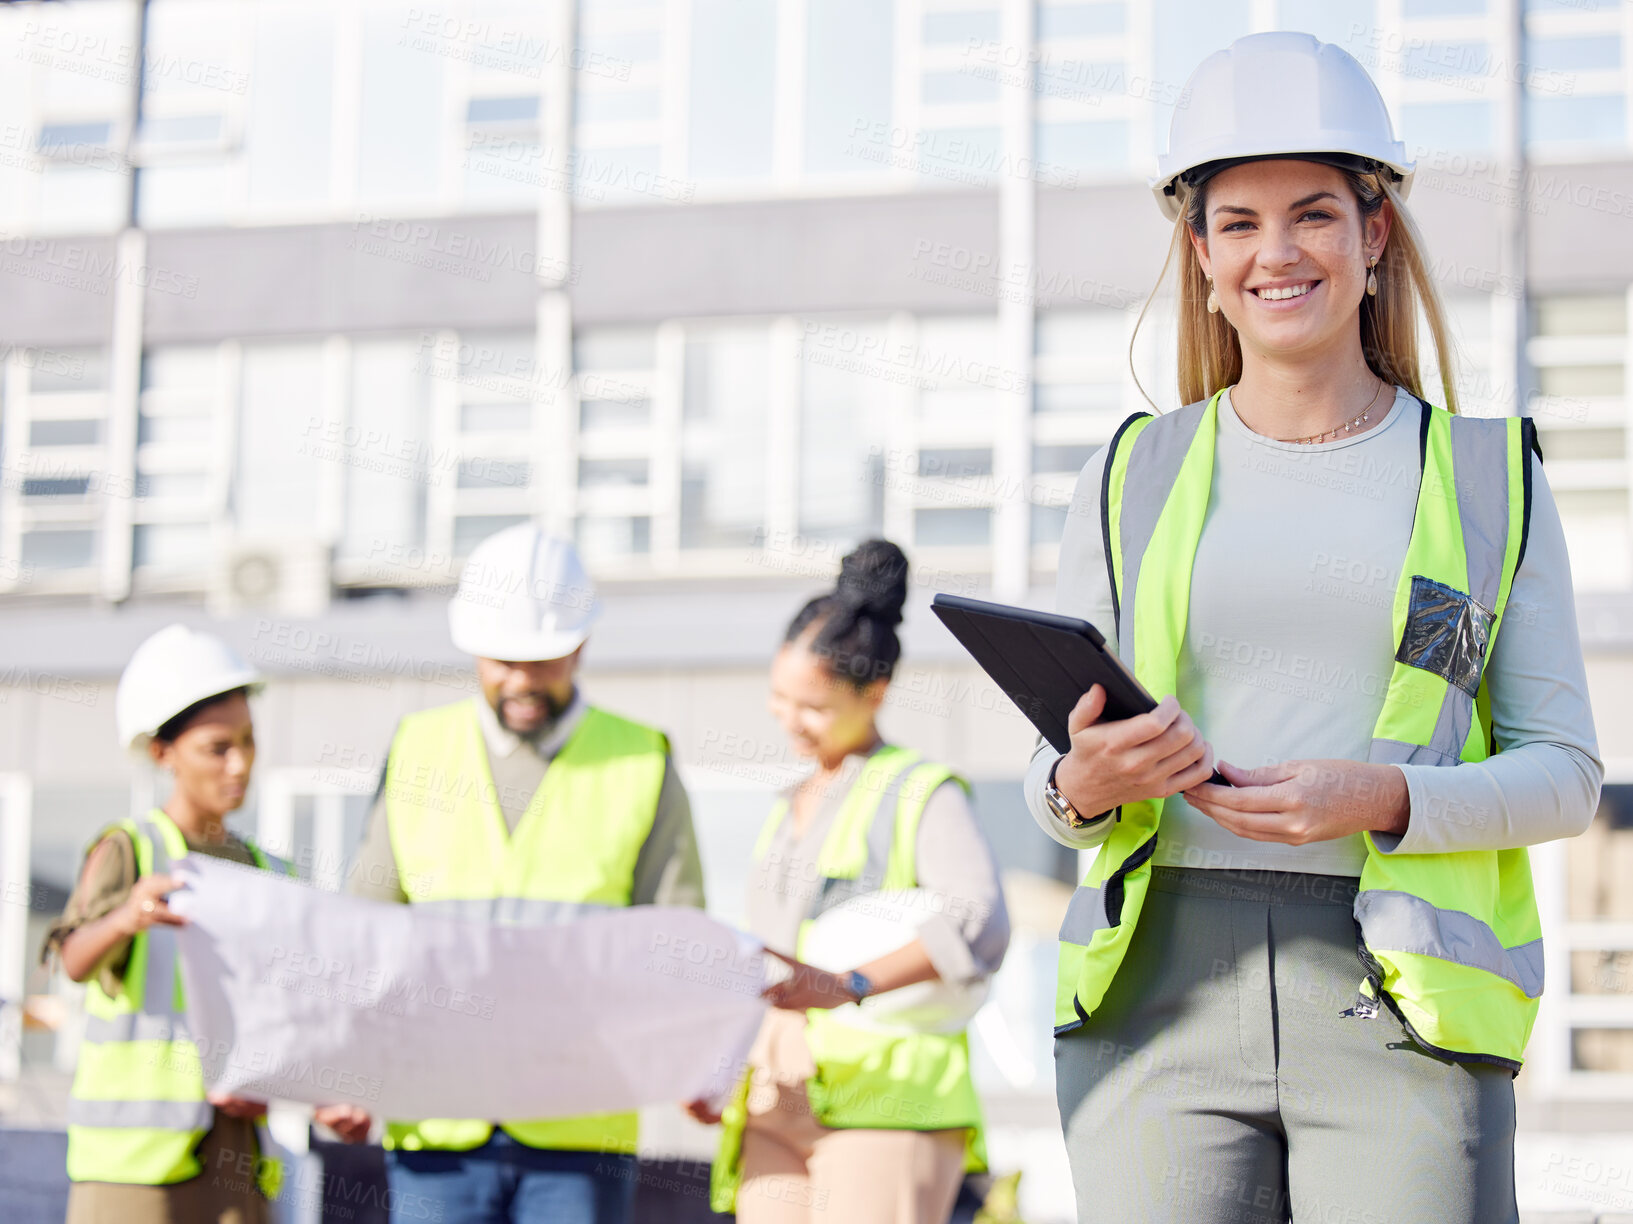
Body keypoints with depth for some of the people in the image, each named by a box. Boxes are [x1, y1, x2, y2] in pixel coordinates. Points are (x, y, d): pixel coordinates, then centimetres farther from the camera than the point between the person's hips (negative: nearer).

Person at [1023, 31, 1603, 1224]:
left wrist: (1381, 799, -11)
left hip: (1399, 1003, -1)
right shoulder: (1132, 479, 14)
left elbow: (1564, 771, 7)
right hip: (1161, 988, 1)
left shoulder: (1488, 473, 11)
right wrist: (1081, 785, -7)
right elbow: (1056, 763, 17)